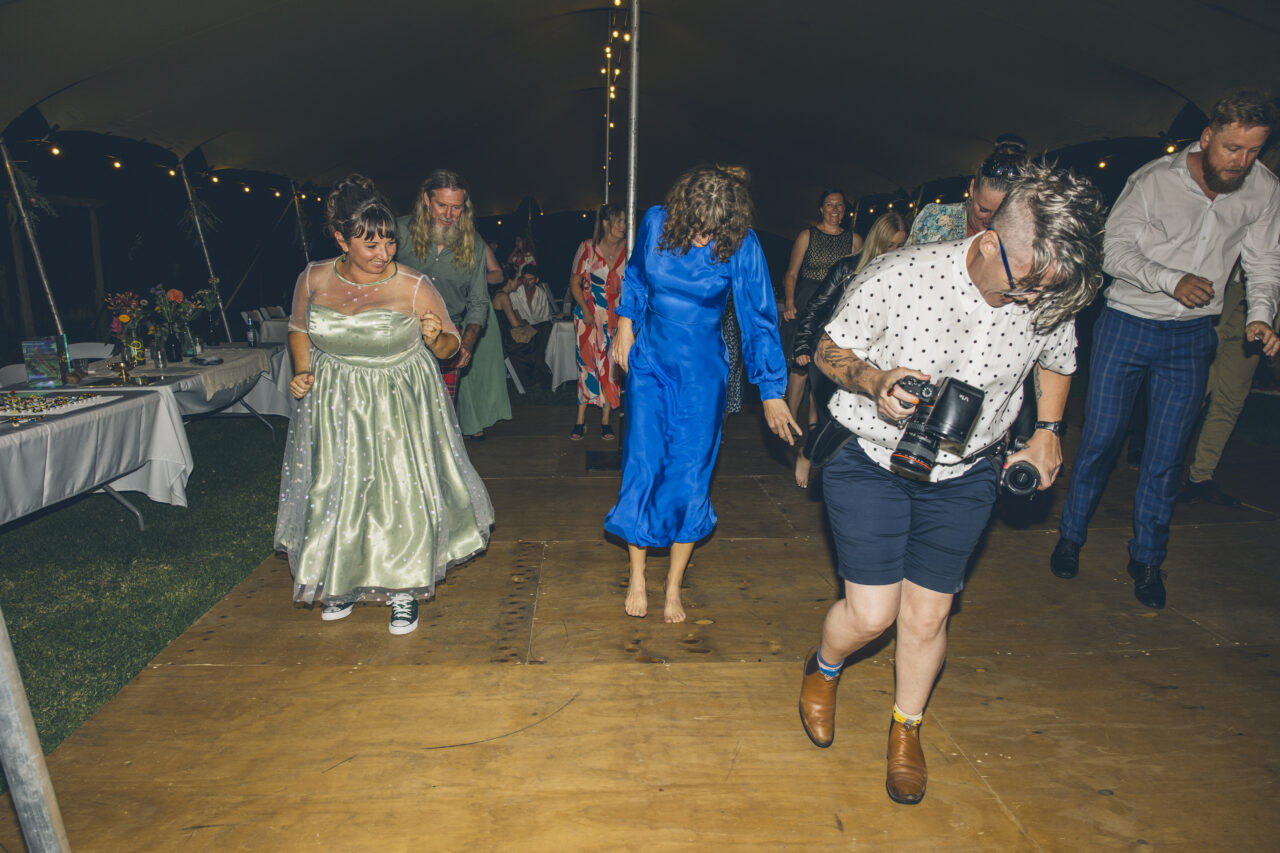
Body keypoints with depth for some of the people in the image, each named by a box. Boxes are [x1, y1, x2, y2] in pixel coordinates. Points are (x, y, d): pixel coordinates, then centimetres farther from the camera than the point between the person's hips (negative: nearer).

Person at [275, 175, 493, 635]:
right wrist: (302, 372, -2)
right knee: (335, 493, 13)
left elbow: (450, 344, -5)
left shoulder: (414, 288, -14)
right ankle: (344, 583, 38)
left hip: (399, 407, -3)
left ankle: (403, 592, 23)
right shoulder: (313, 279, -5)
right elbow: (299, 328, 14)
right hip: (334, 406, 3)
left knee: (402, 494, 1)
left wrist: (435, 338, -27)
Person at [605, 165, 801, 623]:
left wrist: (771, 392, -8)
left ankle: (674, 587, 18)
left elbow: (760, 319, -9)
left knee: (691, 477, 0)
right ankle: (636, 577, 18)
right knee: (642, 468, -2)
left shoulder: (741, 245, -14)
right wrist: (625, 323, 7)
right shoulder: (657, 222, -8)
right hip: (649, 362, 2)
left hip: (702, 373, -1)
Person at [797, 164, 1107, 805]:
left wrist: (1047, 431, 3)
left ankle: (906, 731, 37)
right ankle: (823, 668, 35)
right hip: (873, 463, -3)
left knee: (926, 615, 8)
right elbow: (830, 352, -9)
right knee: (871, 614, -4)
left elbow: (1056, 363, 14)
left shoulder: (1051, 302, -10)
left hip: (962, 477, 3)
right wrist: (875, 379, -28)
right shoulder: (898, 278, -23)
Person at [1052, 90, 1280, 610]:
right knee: (1100, 438, 2)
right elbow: (1115, 248, -9)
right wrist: (1172, 281, -23)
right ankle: (1071, 536, 22)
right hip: (1128, 325, -2)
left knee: (1166, 456, 5)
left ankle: (1147, 560, 22)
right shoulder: (1154, 180, -12)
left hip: (1191, 338, 3)